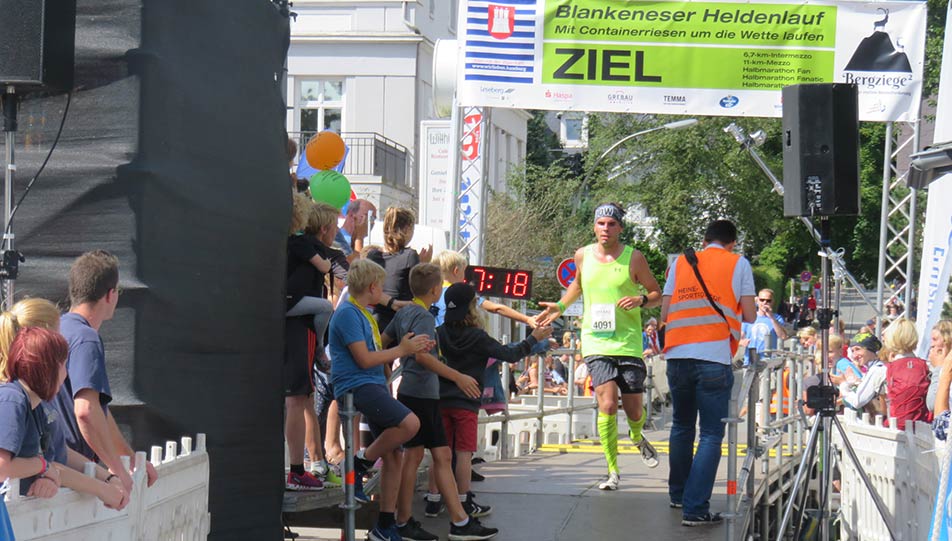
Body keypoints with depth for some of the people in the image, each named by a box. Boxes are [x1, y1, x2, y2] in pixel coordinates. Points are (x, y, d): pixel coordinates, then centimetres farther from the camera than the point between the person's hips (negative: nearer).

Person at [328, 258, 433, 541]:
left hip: (374, 386, 10)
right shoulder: (347, 314, -10)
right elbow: (364, 359, -16)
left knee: (394, 456, 7)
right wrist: (402, 350, -7)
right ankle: (360, 464, -11)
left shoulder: (363, 314, 20)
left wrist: (413, 348, 14)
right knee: (409, 422, -29)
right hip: (356, 387, -10)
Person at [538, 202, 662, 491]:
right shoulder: (583, 256, 6)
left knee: (634, 411, 3)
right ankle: (613, 471, -3)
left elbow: (657, 294, 6)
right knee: (607, 405, -14)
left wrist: (641, 300, -15)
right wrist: (560, 307, 14)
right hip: (596, 342, 1)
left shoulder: (634, 258, -2)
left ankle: (637, 438, 40)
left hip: (629, 344, -1)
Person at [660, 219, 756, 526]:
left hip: (677, 355, 4)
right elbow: (749, 316, 6)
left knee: (682, 426, 21)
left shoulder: (679, 263, 16)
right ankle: (695, 509, -10)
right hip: (714, 357, -4)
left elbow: (664, 314, 12)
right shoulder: (738, 264, 8)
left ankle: (678, 495, 31)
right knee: (711, 434, -2)